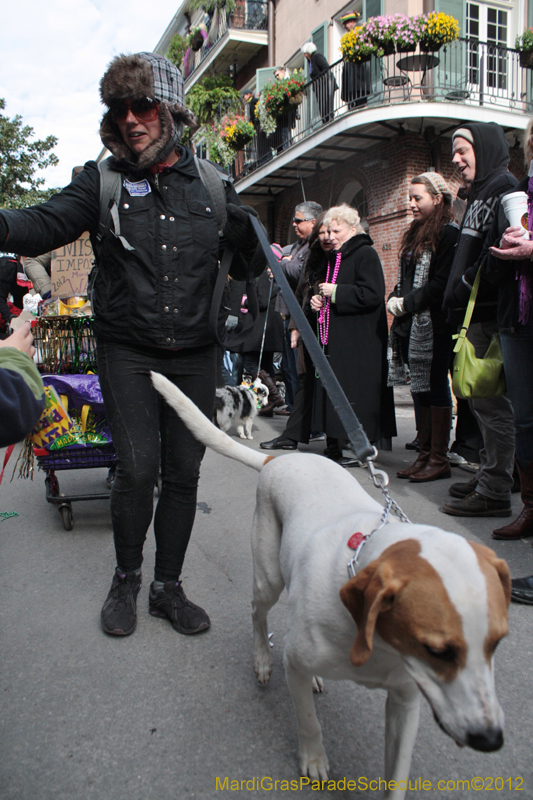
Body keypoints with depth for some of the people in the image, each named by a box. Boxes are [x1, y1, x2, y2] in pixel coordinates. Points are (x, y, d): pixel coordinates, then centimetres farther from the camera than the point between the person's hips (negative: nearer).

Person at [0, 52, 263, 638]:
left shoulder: (211, 187, 7)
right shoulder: (103, 180, 2)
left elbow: (246, 262, 20)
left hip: (194, 355, 2)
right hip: (128, 352, -2)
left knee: (184, 472, 4)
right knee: (136, 468, -9)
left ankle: (168, 586, 22)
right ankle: (126, 579, 18)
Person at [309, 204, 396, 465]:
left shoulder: (366, 254, -7)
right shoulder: (331, 258, 19)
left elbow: (372, 295, -19)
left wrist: (336, 292, -15)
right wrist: (317, 299, 8)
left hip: (357, 341, -9)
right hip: (332, 338, 9)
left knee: (353, 392, -9)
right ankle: (336, 445, 15)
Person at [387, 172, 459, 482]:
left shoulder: (448, 233, -7)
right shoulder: (415, 235, 20)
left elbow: (441, 283, -16)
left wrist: (407, 303, -13)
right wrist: (395, 300, 6)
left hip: (434, 324, -9)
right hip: (412, 323, 9)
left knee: (434, 386, -6)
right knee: (421, 388, 10)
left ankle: (440, 459, 2)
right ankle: (425, 455, 17)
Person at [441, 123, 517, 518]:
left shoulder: (504, 187, -8)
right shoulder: (479, 194, 23)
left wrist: (463, 289, -13)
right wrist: (458, 300, 14)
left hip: (489, 315, -10)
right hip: (476, 314, 10)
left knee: (492, 402, -7)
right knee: (483, 400, 14)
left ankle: (495, 492, -1)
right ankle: (488, 474, 24)